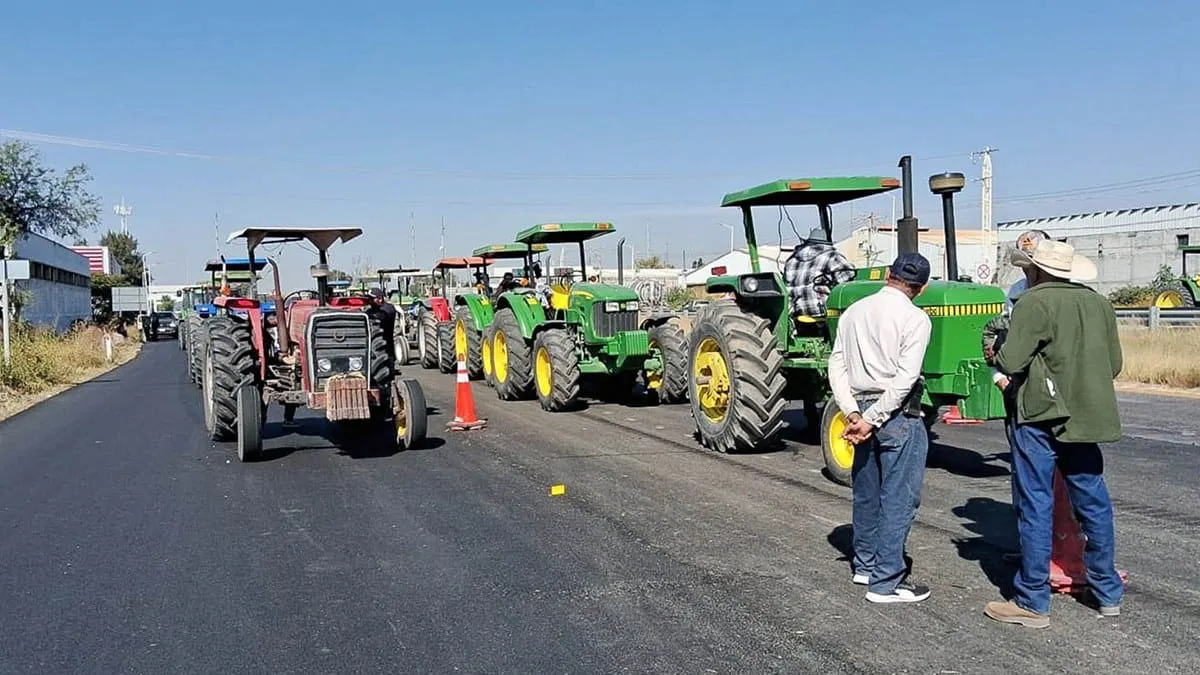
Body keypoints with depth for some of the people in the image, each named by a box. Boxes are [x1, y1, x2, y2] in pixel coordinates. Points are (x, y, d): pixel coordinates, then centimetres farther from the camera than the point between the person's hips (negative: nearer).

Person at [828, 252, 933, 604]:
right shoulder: (915, 318, -10)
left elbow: (837, 367, 2)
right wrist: (872, 419, -16)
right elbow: (905, 379, -18)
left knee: (867, 492, 18)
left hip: (862, 410, 7)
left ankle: (865, 565, 31)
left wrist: (853, 413, -4)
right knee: (899, 499, 1)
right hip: (898, 415, -6)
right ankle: (886, 582, 3)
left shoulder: (853, 312, 8)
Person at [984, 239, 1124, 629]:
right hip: (1087, 418, 6)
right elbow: (1114, 365, 13)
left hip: (1041, 418, -6)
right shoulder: (1099, 304, 8)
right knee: (1093, 502, 16)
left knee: (1036, 508, 0)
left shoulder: (1035, 303, -11)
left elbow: (1010, 362, -17)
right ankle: (1108, 592, 29)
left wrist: (997, 355, 4)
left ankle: (1032, 602, 6)